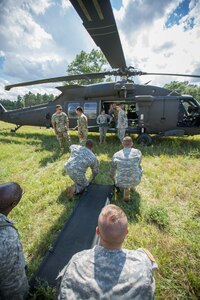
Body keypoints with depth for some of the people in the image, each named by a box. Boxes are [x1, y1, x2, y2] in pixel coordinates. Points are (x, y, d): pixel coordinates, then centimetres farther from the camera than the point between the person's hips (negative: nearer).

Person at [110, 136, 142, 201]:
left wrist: (114, 180, 27)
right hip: (136, 181, 1)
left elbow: (112, 172, 6)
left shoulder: (116, 155, -6)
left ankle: (125, 189, 4)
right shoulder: (138, 152, -8)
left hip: (122, 182, 0)